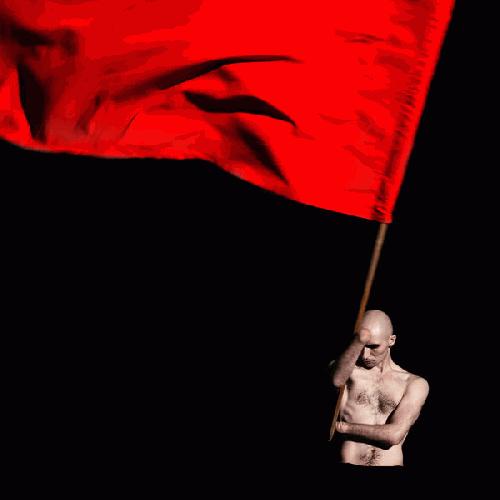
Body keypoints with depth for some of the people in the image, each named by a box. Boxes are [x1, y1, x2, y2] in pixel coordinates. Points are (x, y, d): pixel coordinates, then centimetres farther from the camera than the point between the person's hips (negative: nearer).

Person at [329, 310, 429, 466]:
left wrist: (343, 427, 0)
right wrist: (358, 341, -34)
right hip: (349, 463, 0)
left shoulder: (416, 384, 7)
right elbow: (337, 379, -18)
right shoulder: (350, 370, 8)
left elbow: (395, 434, -5)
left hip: (391, 464, 0)